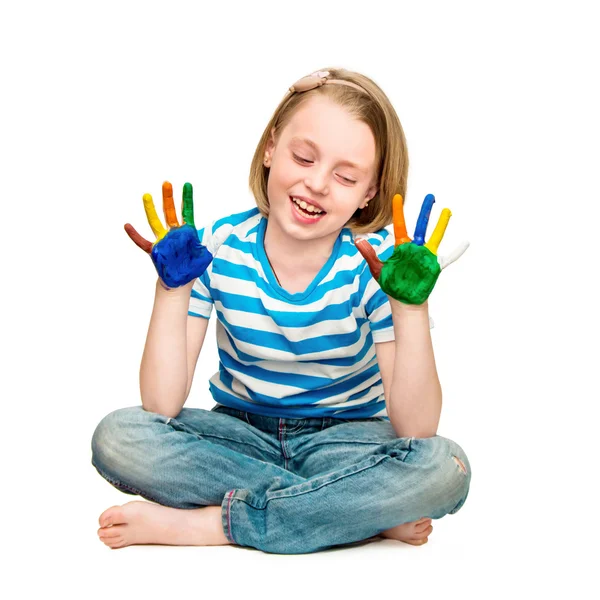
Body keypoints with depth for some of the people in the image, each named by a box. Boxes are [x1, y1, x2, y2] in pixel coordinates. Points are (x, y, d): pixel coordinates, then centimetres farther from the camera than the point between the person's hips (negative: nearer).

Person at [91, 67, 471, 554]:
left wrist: (410, 306, -31)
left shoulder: (376, 263, -14)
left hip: (346, 437, -1)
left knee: (443, 469, -32)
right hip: (239, 431, 2)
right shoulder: (218, 247, -12)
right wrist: (172, 288, -26)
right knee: (118, 438, -27)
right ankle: (365, 512, -21)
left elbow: (416, 432, -21)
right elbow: (162, 408, -17)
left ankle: (200, 522, -24)